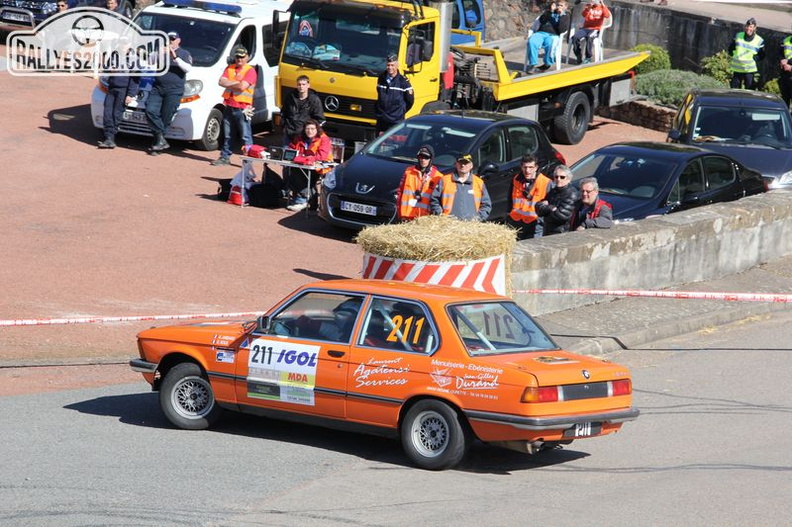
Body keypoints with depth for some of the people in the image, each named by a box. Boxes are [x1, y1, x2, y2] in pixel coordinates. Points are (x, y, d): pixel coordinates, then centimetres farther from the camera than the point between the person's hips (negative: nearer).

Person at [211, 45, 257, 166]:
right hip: (228, 106, 6)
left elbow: (242, 86, -18)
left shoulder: (250, 71, -5)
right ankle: (225, 157, 24)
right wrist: (236, 82, -10)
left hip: (242, 108, -6)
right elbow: (221, 82, 0)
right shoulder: (230, 68, 13)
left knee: (245, 136, -6)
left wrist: (229, 84, -4)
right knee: (227, 135, 15)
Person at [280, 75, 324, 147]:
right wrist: (283, 126, 12)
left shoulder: (315, 100, -6)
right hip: (289, 133, 4)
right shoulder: (290, 97, 5)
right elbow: (283, 113, 19)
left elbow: (320, 119, -2)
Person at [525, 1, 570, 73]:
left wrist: (561, 16, -6)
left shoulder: (566, 16, 16)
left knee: (550, 44, -39)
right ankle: (532, 64, -25)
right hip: (541, 32, 3)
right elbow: (541, 20, 8)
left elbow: (562, 30, -3)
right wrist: (550, 11, -1)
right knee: (531, 41, -31)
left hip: (553, 35, -3)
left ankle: (547, 64, -19)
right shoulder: (550, 12, 26)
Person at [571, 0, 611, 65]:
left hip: (595, 29, -3)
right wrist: (588, 8, -25)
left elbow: (607, 15, -12)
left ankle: (588, 58, -28)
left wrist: (603, 5, -24)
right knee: (575, 37, -27)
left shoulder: (602, 8, 9)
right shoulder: (588, 6, 13)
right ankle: (579, 58, -16)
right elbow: (584, 15, -7)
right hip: (585, 28, 3)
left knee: (589, 37, -37)